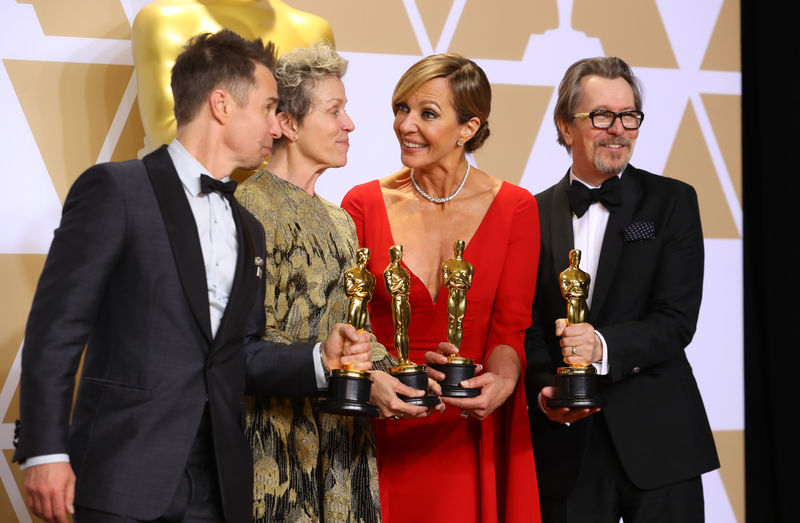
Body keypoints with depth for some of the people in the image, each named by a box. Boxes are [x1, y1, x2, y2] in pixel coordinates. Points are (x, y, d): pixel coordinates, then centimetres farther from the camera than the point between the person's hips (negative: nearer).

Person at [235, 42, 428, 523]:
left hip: (345, 441, 8)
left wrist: (400, 379, -1)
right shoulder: (252, 208, -9)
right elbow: (257, 340, -15)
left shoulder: (339, 222, 18)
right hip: (280, 443, -8)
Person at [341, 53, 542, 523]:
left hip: (474, 438, 0)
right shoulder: (365, 204, 1)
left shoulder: (514, 208, 0)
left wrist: (500, 383, -23)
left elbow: (510, 325, -2)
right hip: (387, 438, 0)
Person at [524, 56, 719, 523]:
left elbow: (677, 320, -7)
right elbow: (529, 329, 4)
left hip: (656, 443, -1)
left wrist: (604, 347, -23)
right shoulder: (535, 215, 7)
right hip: (567, 447, 1)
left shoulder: (672, 201, 3)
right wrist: (544, 391, -15)